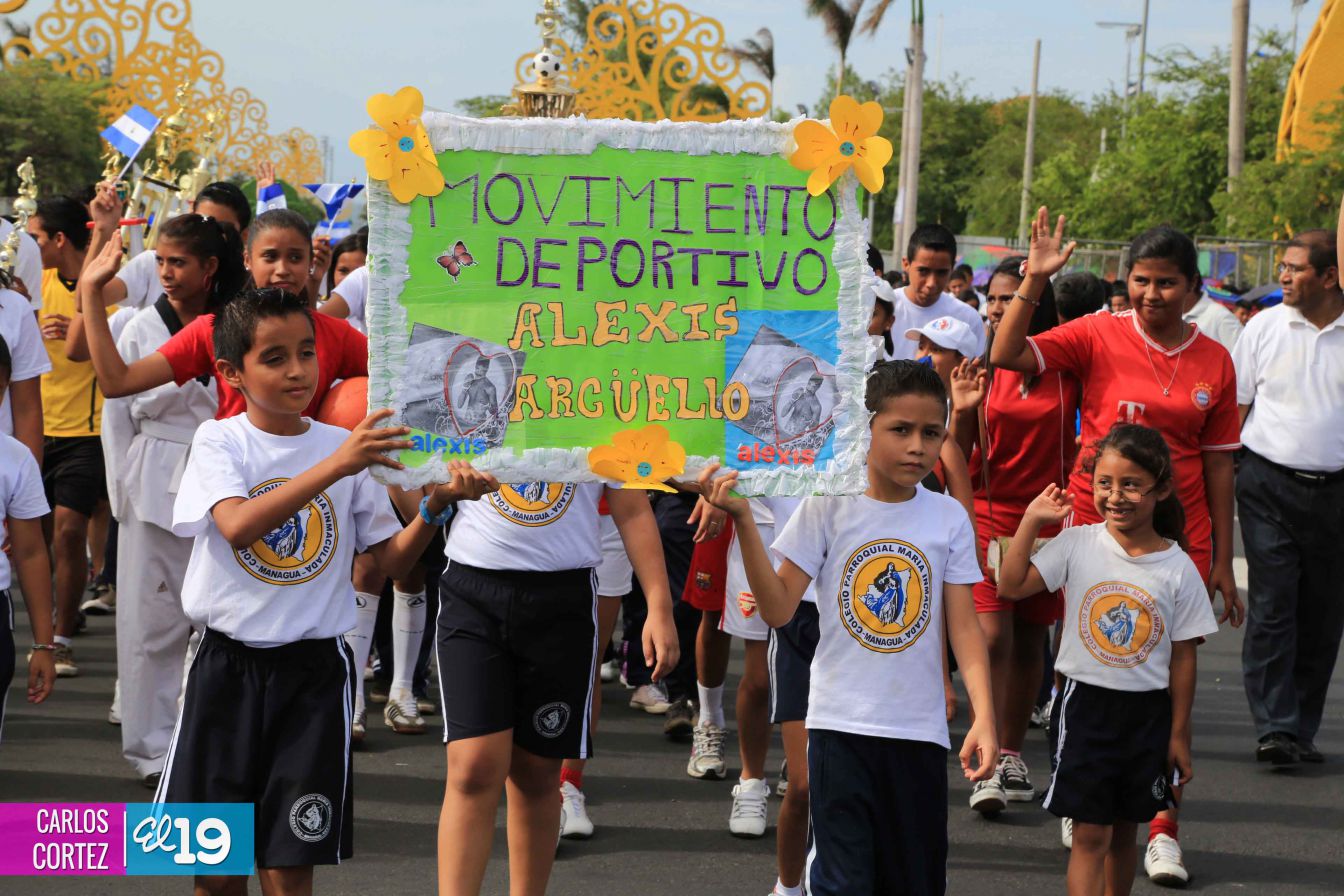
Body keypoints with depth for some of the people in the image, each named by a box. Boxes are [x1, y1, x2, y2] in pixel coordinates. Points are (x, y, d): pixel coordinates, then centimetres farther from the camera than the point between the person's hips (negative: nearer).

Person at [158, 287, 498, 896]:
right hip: (227, 664, -1)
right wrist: (334, 467, -31)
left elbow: (392, 561, 5)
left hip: (314, 670, 1)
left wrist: (437, 505, -14)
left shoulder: (347, 448, 4)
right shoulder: (219, 441, -3)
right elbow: (237, 526, -23)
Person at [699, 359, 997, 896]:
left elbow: (963, 626, 2)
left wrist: (984, 717, -9)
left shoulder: (949, 518, 3)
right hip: (841, 724, -3)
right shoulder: (829, 507, -4)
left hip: (920, 730, 3)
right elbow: (778, 610, -6)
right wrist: (743, 521, -16)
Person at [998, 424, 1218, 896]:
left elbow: (1182, 657, 0)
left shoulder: (1178, 568, -5)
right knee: (1090, 834, -4)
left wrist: (1179, 734, 1)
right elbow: (1011, 586, -10)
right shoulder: (1078, 544, -5)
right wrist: (1031, 522, -13)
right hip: (1085, 703, -1)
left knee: (1123, 831, 14)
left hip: (1148, 712, 1)